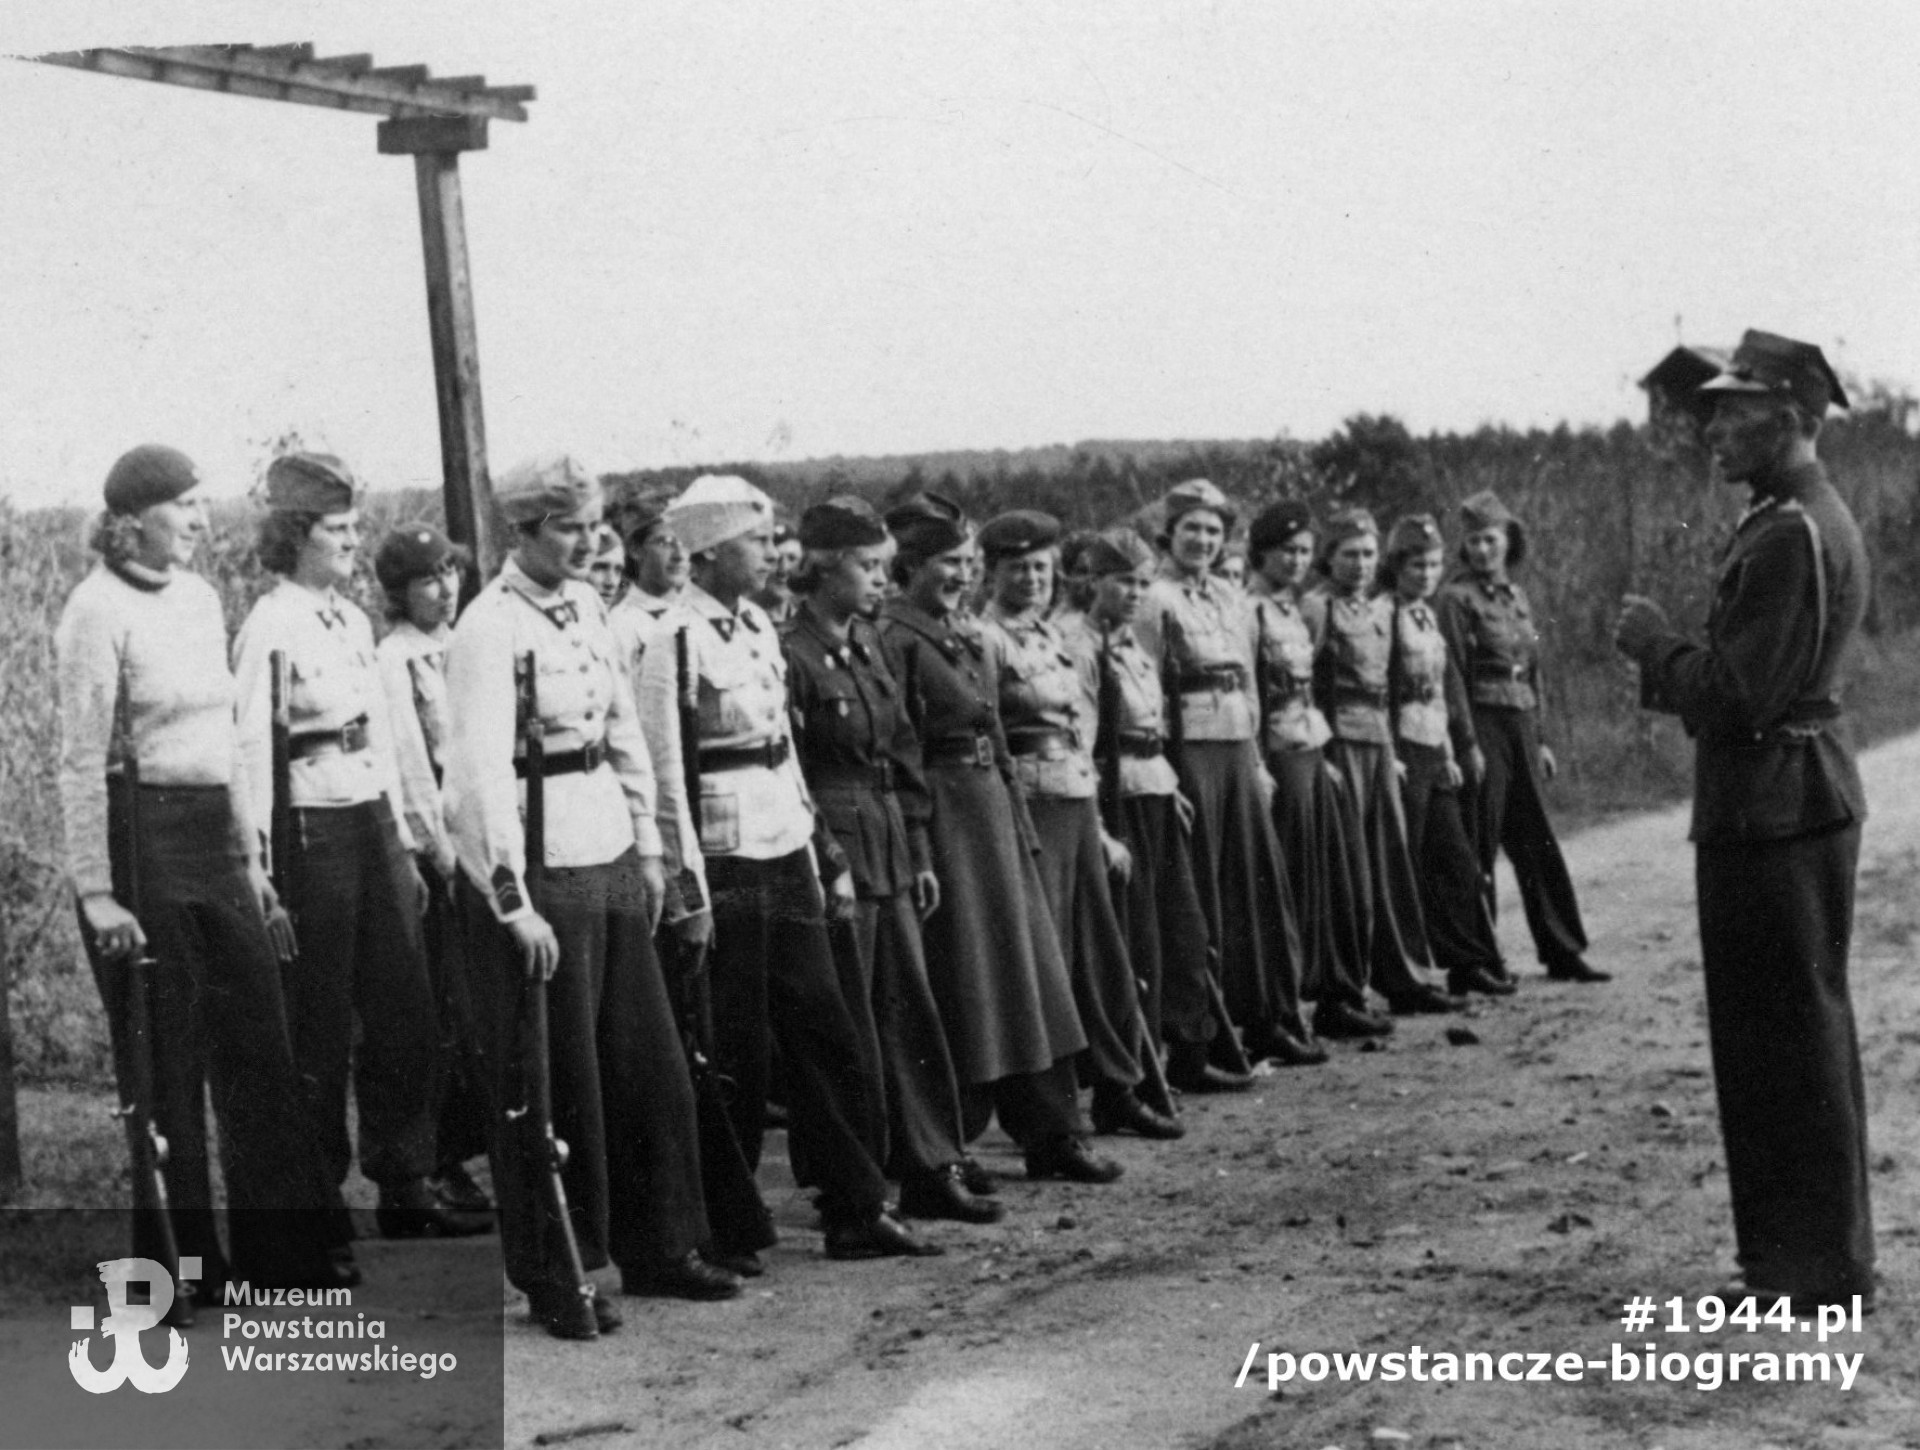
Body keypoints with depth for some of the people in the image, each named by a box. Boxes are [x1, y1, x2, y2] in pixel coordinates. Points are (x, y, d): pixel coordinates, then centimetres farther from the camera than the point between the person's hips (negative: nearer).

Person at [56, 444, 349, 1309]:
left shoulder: (199, 598, 12)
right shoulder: (99, 612, -11)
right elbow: (81, 762, -12)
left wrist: (251, 856, 16)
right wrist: (95, 891, -15)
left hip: (214, 836, 7)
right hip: (139, 838, -7)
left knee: (257, 1043, 9)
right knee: (164, 1062, 1)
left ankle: (281, 1248, 18)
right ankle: (176, 1267, 12)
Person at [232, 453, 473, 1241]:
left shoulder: (353, 620, 12)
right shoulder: (269, 628, -11)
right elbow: (251, 753, -14)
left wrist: (405, 844, 16)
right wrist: (258, 869, -17)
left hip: (375, 823, 7)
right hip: (312, 830, -7)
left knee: (405, 1016, 7)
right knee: (319, 1028, 2)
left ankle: (405, 1189, 15)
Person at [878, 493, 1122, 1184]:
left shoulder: (964, 635, 14)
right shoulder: (894, 639, -12)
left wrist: (1020, 822, 13)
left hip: (992, 806, 9)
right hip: (942, 811, -9)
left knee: (1028, 964, 10)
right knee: (957, 979, -2)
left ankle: (1052, 1134, 18)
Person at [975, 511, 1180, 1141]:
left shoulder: (1052, 636, 17)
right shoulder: (986, 639, -8)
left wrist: (1100, 830, 21)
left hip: (1079, 808, 8)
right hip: (1029, 807, -8)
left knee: (1104, 956, 11)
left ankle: (1118, 1092, 21)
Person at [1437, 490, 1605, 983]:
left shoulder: (1517, 596, 15)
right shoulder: (1458, 596, -6)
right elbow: (1452, 674, -11)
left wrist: (1539, 739, 16)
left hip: (1521, 725, 7)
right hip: (1483, 724, -6)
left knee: (1537, 843, 9)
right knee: (1481, 845, -2)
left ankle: (1563, 952, 16)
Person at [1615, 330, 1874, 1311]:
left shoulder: (1790, 536, -19)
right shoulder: (1810, 520, 15)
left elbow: (1738, 695, -23)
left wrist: (1656, 645, -9)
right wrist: (1665, 661, 8)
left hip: (1775, 813, -11)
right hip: (1789, 798, 11)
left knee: (1794, 1036, -3)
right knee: (1785, 1035, 15)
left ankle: (1822, 1265, 4)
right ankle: (1797, 1248, 24)